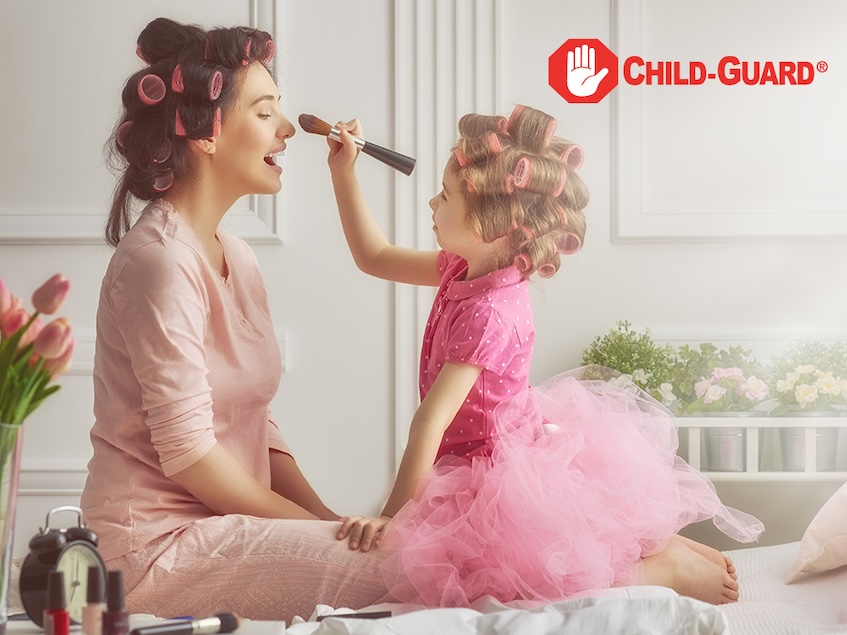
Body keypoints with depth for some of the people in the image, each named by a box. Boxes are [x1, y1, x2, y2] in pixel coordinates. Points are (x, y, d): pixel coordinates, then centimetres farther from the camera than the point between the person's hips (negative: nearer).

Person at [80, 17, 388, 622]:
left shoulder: (236, 257, 12)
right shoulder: (161, 262, -17)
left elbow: (257, 424, 11)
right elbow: (189, 451, -19)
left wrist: (327, 516, -1)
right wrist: (315, 526, -11)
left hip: (223, 522, 9)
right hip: (160, 543, -8)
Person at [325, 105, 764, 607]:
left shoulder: (490, 312, -29)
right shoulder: (466, 269, -1)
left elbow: (431, 420, -29)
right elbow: (376, 257, 12)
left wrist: (393, 516, -26)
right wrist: (344, 174, 5)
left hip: (505, 470, -10)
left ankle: (665, 567, -9)